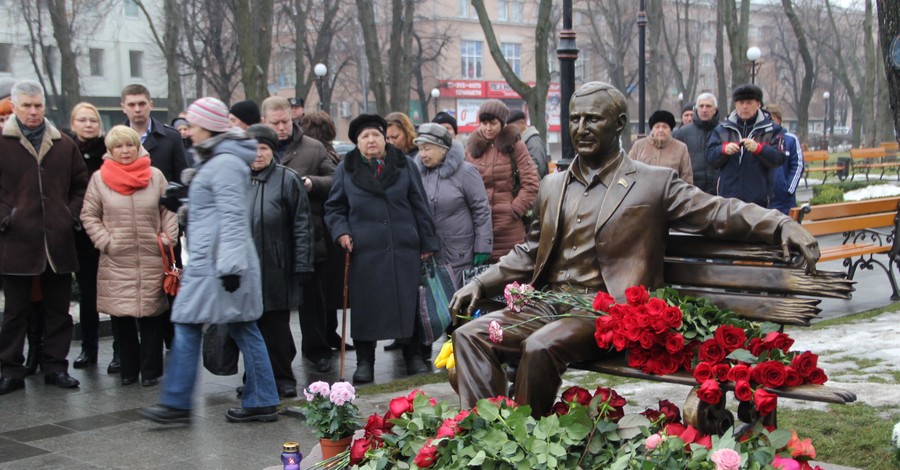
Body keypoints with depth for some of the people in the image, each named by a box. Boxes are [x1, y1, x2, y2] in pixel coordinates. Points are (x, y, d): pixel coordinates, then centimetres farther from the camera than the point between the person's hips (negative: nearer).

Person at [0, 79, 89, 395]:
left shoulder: (64, 145, 9)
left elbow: (81, 185, 16)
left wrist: (73, 215, 3)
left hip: (58, 241, 3)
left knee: (58, 309, 9)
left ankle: (55, 366, 19)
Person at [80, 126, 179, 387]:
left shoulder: (155, 176, 2)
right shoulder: (99, 178, 2)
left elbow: (169, 211, 7)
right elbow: (89, 215, 5)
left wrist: (167, 238, -3)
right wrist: (106, 242, -4)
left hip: (151, 260, 0)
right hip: (116, 261, 0)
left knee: (151, 315, 2)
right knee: (121, 316, 5)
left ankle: (151, 370, 13)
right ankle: (128, 369, 18)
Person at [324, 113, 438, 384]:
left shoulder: (406, 166, 10)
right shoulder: (346, 169, 8)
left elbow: (420, 206, 11)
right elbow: (334, 208, 12)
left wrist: (427, 243, 8)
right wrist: (341, 232, -7)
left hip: (404, 250, 1)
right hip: (364, 251, -1)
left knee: (409, 303, 4)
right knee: (365, 306, 1)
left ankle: (413, 356, 17)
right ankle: (364, 361, 11)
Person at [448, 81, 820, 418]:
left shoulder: (654, 183, 3)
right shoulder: (553, 185, 18)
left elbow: (719, 212, -3)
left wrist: (782, 225, -20)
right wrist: (480, 284, 11)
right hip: (548, 305, 6)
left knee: (540, 346, -32)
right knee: (469, 335, -16)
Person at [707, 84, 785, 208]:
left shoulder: (771, 129, 5)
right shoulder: (722, 129, 11)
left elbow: (779, 158, -6)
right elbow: (710, 157, 4)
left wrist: (758, 148, -22)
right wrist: (724, 149, -17)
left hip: (758, 198, -1)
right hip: (728, 196, 2)